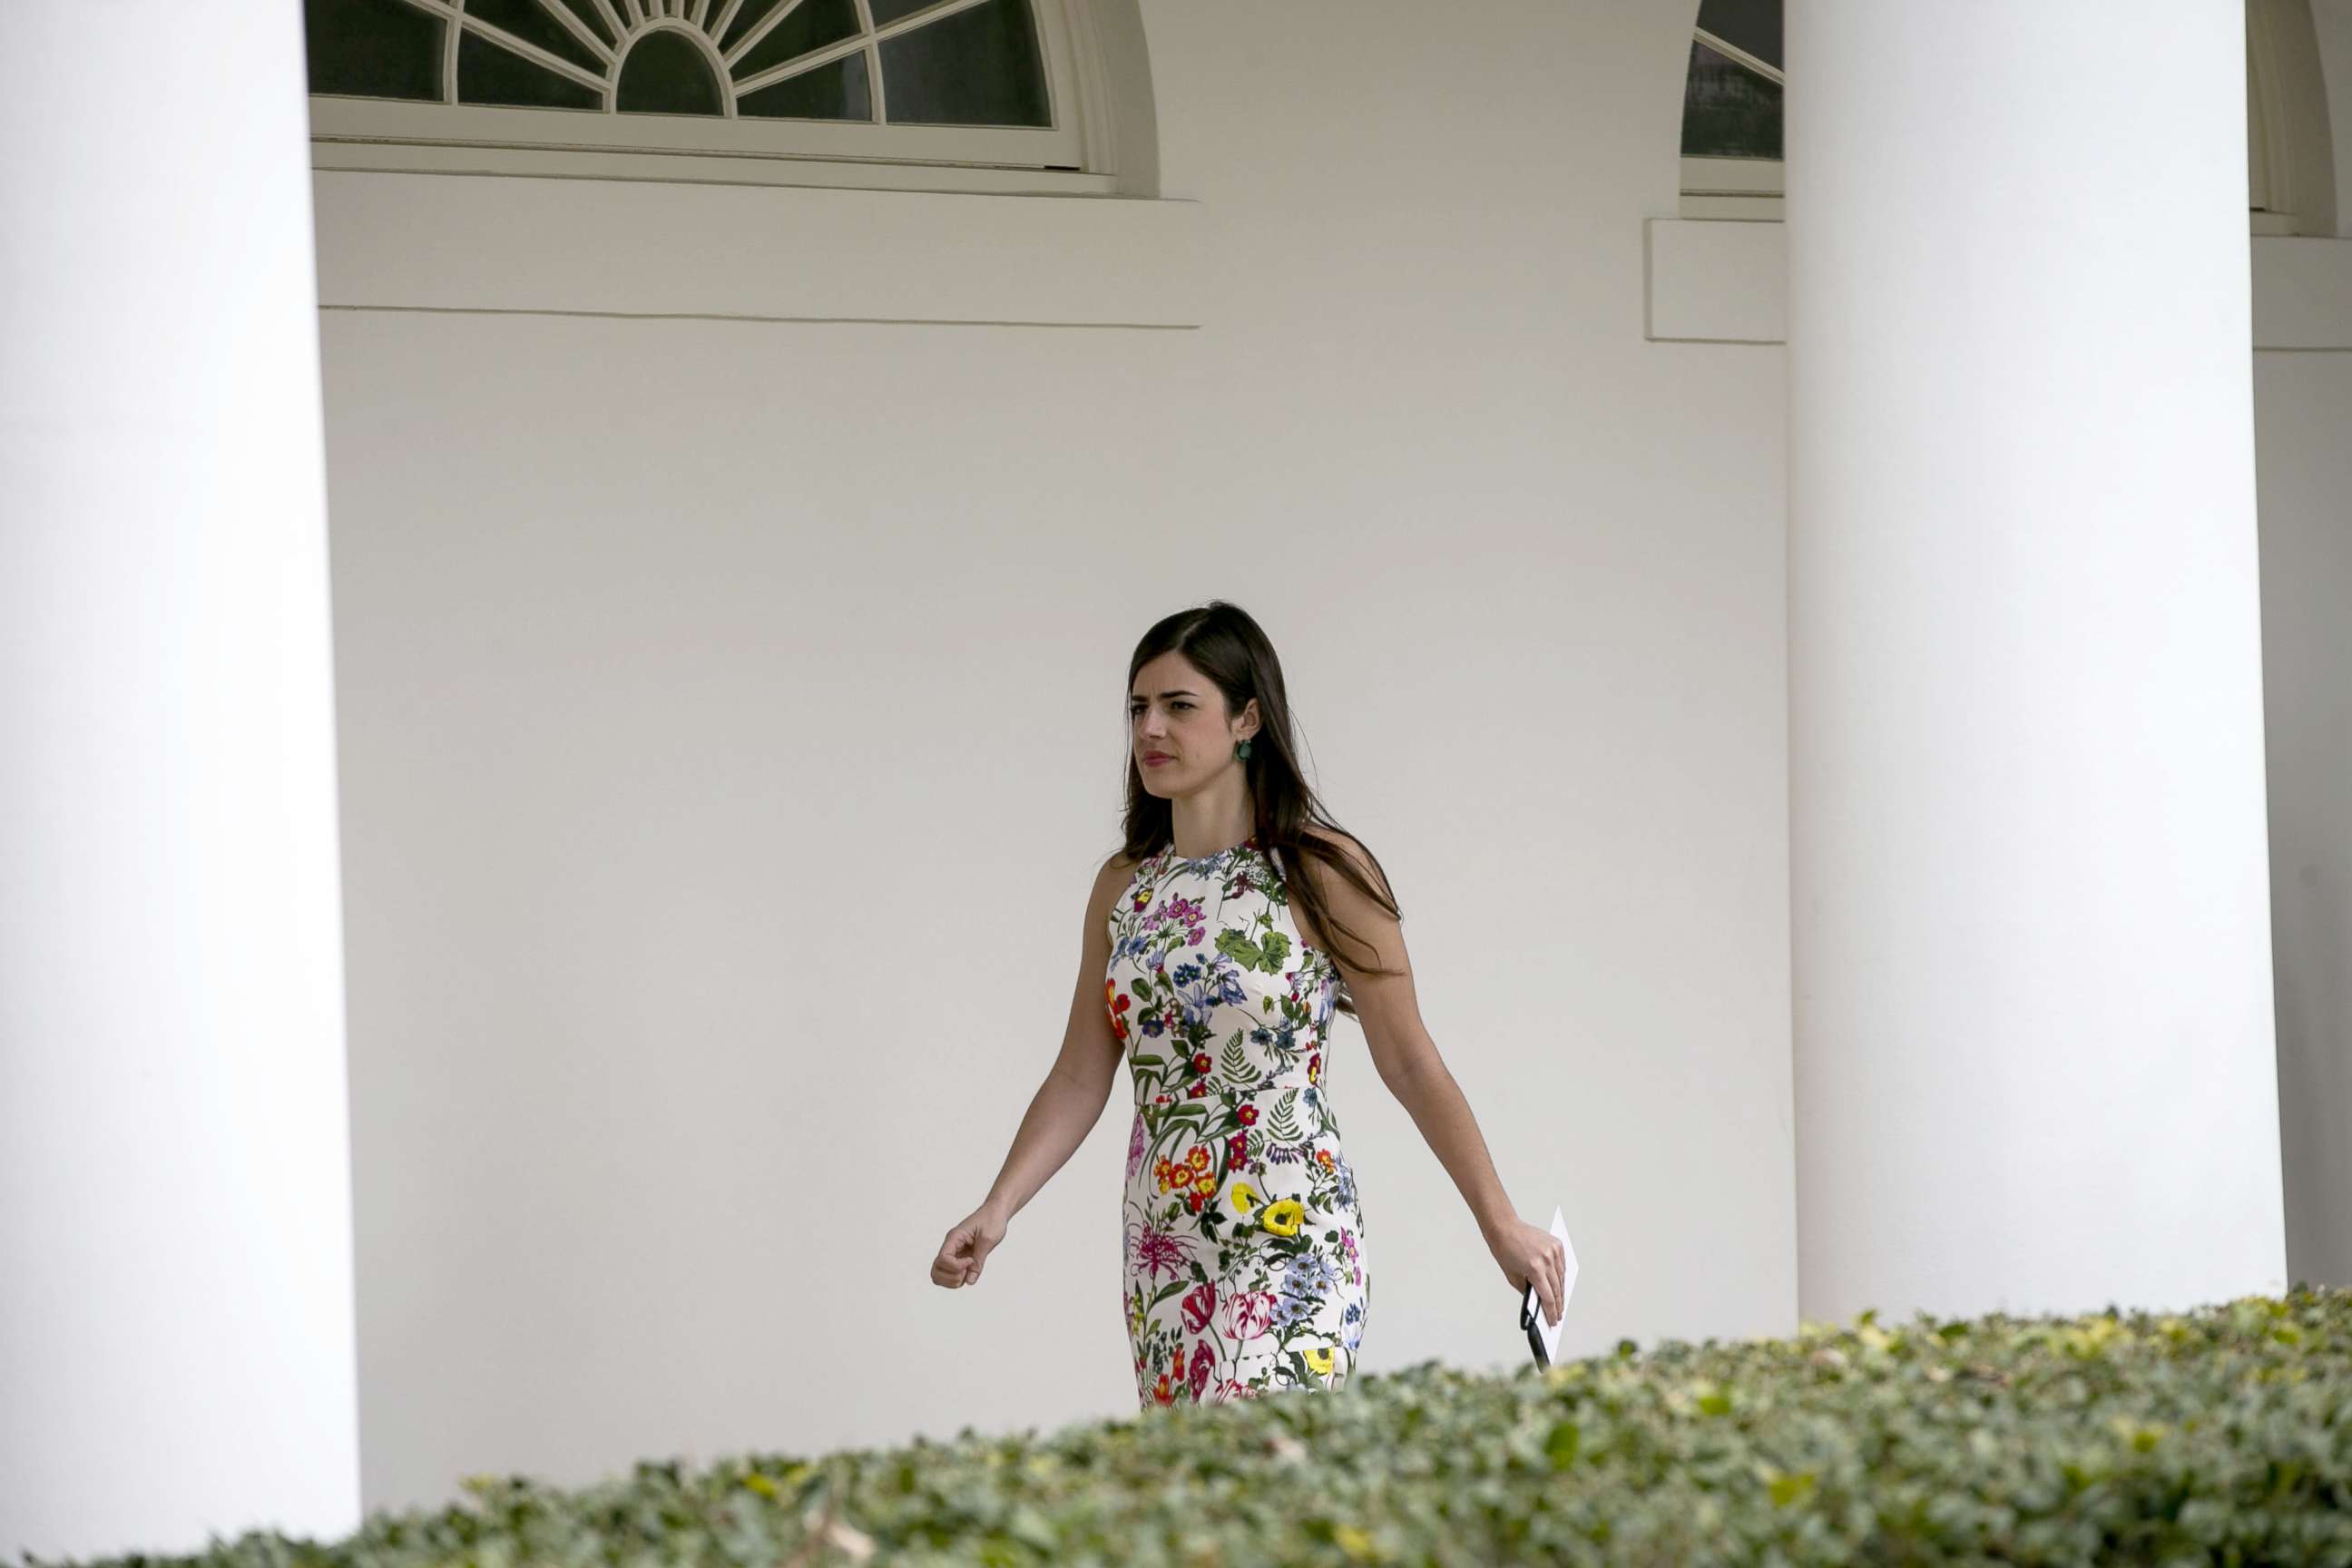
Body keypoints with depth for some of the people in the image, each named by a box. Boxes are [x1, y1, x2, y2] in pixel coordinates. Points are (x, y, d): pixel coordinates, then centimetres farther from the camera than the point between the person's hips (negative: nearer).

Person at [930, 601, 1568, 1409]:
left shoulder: (1319, 873, -6)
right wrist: (996, 1211, -5)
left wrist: (1501, 1224, -8)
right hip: (1163, 1247, 6)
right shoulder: (1123, 886, 9)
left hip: (1287, 1247, -6)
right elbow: (1080, 1077, 8)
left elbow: (1410, 1064, -5)